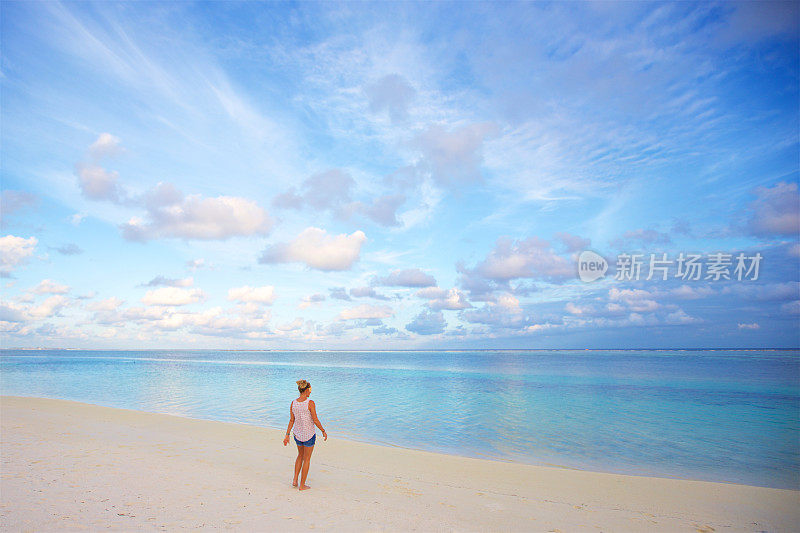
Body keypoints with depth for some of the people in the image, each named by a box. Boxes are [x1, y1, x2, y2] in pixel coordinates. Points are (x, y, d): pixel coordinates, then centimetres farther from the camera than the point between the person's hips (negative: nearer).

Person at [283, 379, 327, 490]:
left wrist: (287, 435, 8)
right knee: (306, 459, 12)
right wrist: (323, 431, -4)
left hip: (297, 434, 5)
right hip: (309, 435, -5)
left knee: (300, 455, 27)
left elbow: (291, 420, 0)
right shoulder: (310, 403, -21)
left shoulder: (293, 403, -6)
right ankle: (302, 485, 19)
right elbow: (315, 420, -17)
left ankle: (295, 480, 24)